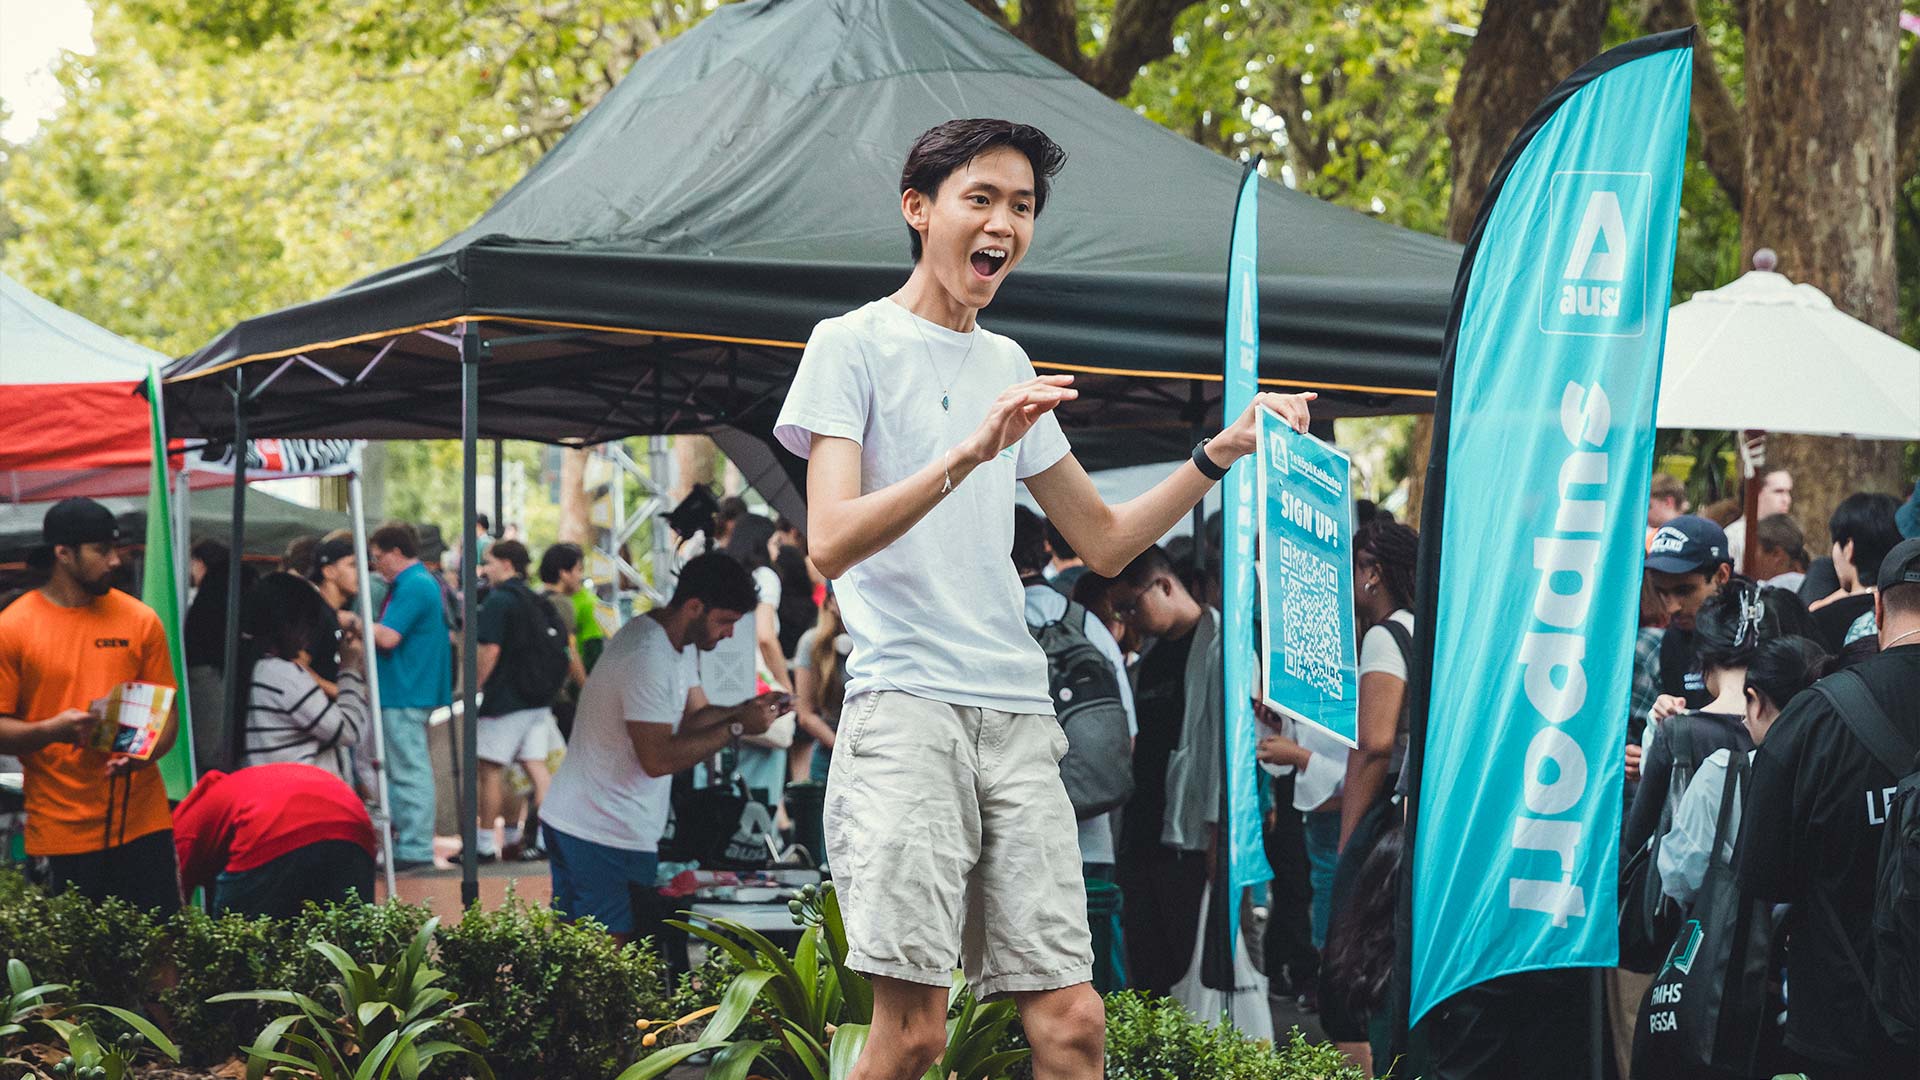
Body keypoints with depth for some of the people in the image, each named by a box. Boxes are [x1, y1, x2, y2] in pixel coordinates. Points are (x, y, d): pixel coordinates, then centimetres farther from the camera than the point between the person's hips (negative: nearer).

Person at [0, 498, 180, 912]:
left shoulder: (140, 620, 7)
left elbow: (167, 712, 11)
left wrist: (145, 752, -11)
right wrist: (51, 731, -20)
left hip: (142, 819, 2)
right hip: (60, 830, -2)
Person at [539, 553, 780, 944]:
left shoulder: (679, 644, 12)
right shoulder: (648, 659, -22)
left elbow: (691, 719, 13)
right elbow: (658, 758, -23)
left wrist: (743, 710, -4)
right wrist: (736, 727, -20)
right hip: (602, 835, -10)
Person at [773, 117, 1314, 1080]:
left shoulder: (1008, 366, 21)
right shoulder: (853, 345, 2)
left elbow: (1103, 541, 26)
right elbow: (831, 541, -12)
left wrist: (1219, 453, 15)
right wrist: (970, 453, -23)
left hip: (1018, 714, 6)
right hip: (903, 703, -6)